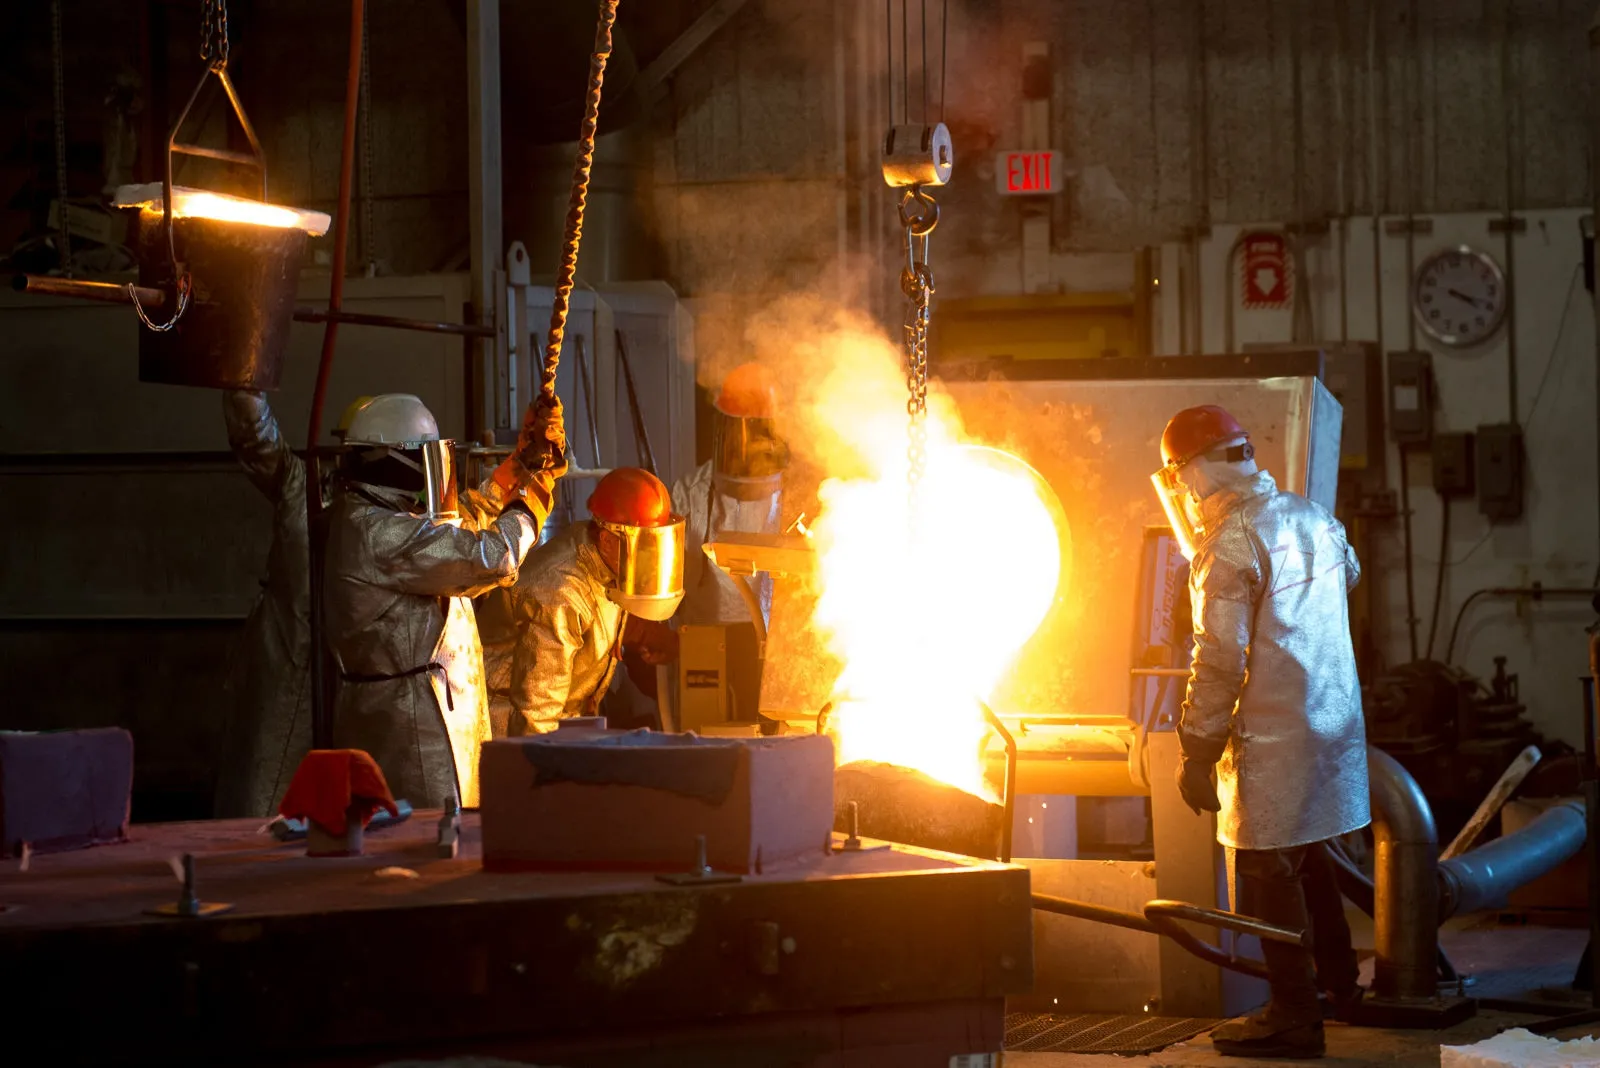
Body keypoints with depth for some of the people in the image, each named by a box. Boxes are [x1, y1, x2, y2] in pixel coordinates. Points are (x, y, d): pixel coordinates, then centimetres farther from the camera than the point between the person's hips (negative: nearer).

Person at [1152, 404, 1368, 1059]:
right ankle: (1339, 982, 33)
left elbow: (1220, 661, -21)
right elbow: (1348, 575, 29)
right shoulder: (1312, 518, 7)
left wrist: (1196, 754, -14)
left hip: (1273, 734, -8)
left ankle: (1294, 1017, 4)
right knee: (1307, 857, 22)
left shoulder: (1228, 545, -18)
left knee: (1269, 870, 0)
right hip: (1335, 720, 8)